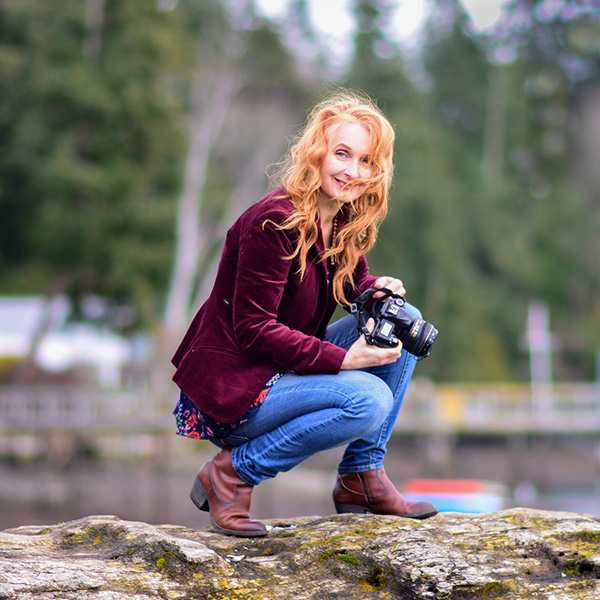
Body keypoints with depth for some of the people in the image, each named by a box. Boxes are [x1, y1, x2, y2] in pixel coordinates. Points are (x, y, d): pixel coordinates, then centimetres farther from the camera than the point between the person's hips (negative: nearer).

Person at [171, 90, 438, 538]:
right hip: (228, 389, -9)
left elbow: (352, 278, 20)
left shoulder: (345, 222, 4)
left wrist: (376, 290, -5)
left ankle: (363, 477, 4)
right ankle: (232, 474, -12)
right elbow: (253, 328, -23)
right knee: (368, 400, -27)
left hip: (283, 371, 9)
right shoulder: (275, 222, -22)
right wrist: (343, 358, -27)